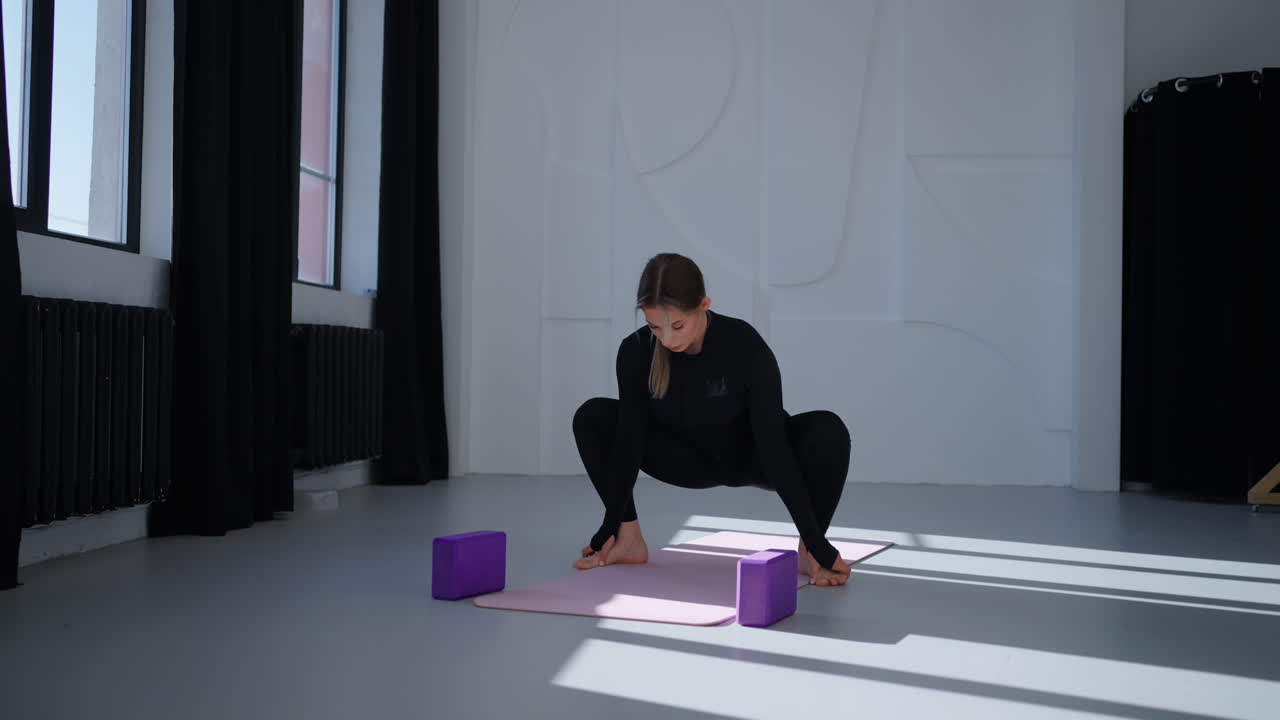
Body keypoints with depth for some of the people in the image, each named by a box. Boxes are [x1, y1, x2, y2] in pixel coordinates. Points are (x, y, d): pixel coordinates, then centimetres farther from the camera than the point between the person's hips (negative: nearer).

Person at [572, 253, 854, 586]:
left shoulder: (745, 346, -34)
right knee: (593, 417, -15)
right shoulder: (636, 351, -25)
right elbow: (629, 437, -18)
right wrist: (611, 526, -17)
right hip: (694, 458, 3)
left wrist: (816, 542, -36)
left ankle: (808, 550, -17)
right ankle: (629, 539, -8)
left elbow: (773, 445, -35)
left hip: (753, 456, -3)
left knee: (827, 431, -34)